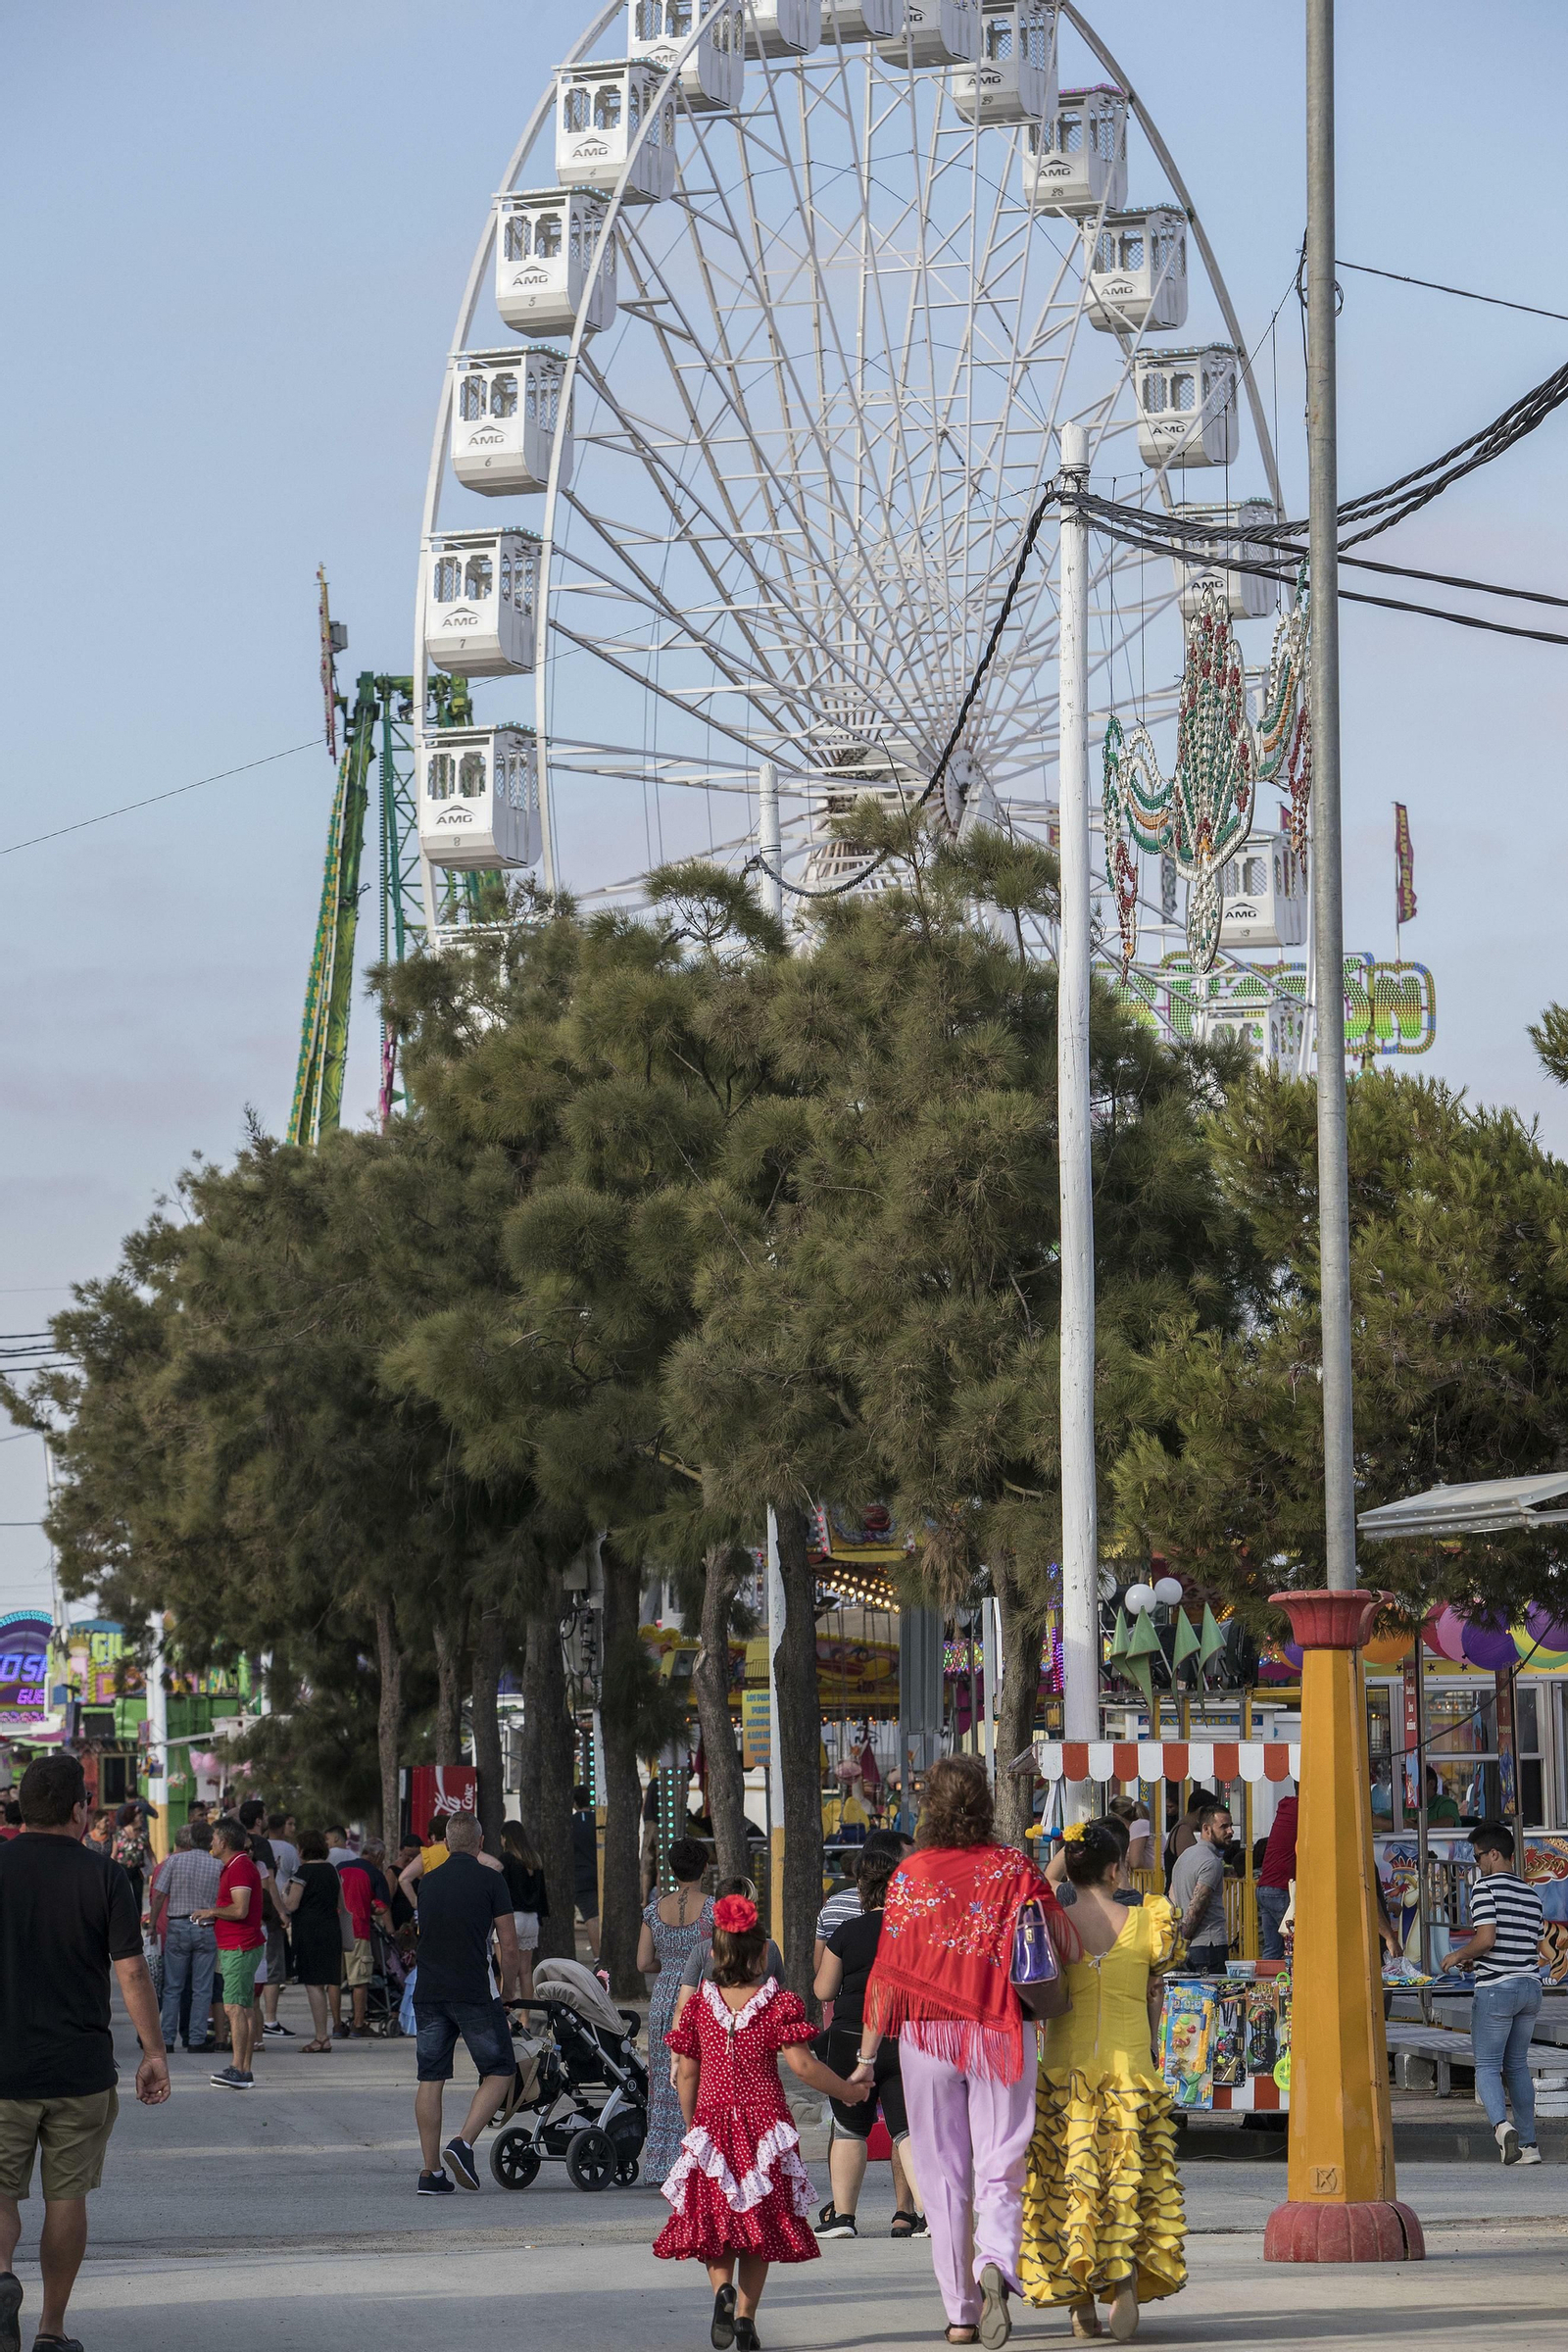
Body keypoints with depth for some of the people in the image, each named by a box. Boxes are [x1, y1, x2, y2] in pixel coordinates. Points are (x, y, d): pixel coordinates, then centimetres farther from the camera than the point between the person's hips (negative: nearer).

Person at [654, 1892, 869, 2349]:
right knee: (759, 2224, 8)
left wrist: (691, 2126, 16)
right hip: (765, 2124, -1)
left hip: (712, 2123, 1)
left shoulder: (700, 2004, 1)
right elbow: (801, 2064, -13)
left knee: (715, 2219, 9)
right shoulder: (779, 2004, -6)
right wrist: (848, 2091, 0)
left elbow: (686, 2072, 4)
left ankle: (722, 2288, -19)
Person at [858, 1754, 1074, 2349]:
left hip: (926, 2034, 1)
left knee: (943, 2174, 8)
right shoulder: (1012, 1867, -1)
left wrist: (867, 2056, 4)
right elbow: (1066, 1941, -10)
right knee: (999, 2167, 3)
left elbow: (887, 1972, -1)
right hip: (996, 2031, 0)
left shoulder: (909, 1875, -1)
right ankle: (995, 2266, -26)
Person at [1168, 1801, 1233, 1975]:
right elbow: (1196, 1908, -17)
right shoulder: (1211, 1862, -13)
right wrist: (1185, 1940, -7)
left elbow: (1172, 1903, 18)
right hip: (1210, 1945, -9)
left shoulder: (1186, 1855, 17)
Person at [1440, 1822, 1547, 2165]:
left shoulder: (1485, 1888, -8)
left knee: (1487, 2067, -1)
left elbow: (1486, 1938, -19)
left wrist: (1458, 1956, 0)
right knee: (1517, 2065, 15)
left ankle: (1501, 2124, -26)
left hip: (1496, 1988, -6)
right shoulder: (1530, 1894, 14)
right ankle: (1528, 2144, 11)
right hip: (1530, 1985, 6)